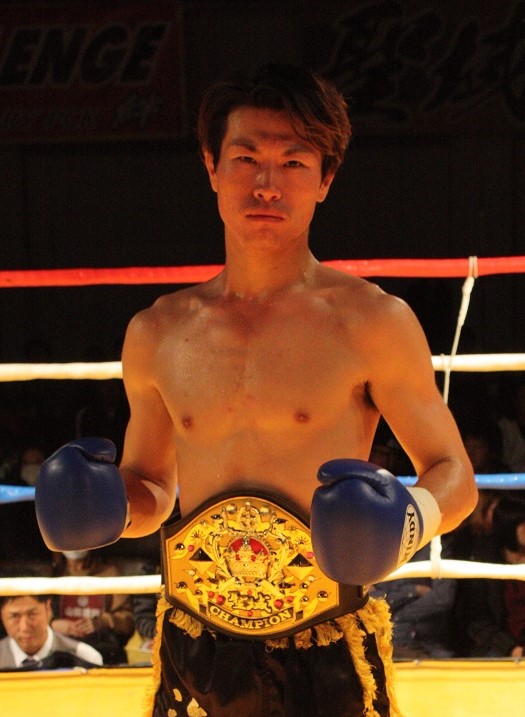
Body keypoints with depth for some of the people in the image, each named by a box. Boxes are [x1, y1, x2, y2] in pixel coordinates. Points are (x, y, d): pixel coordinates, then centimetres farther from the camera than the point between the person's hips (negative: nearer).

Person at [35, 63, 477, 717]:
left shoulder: (370, 322, -4)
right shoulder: (156, 334, 7)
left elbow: (454, 475, 2)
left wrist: (411, 516, -19)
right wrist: (103, 504, -3)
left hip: (328, 656, -3)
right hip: (192, 657, 3)